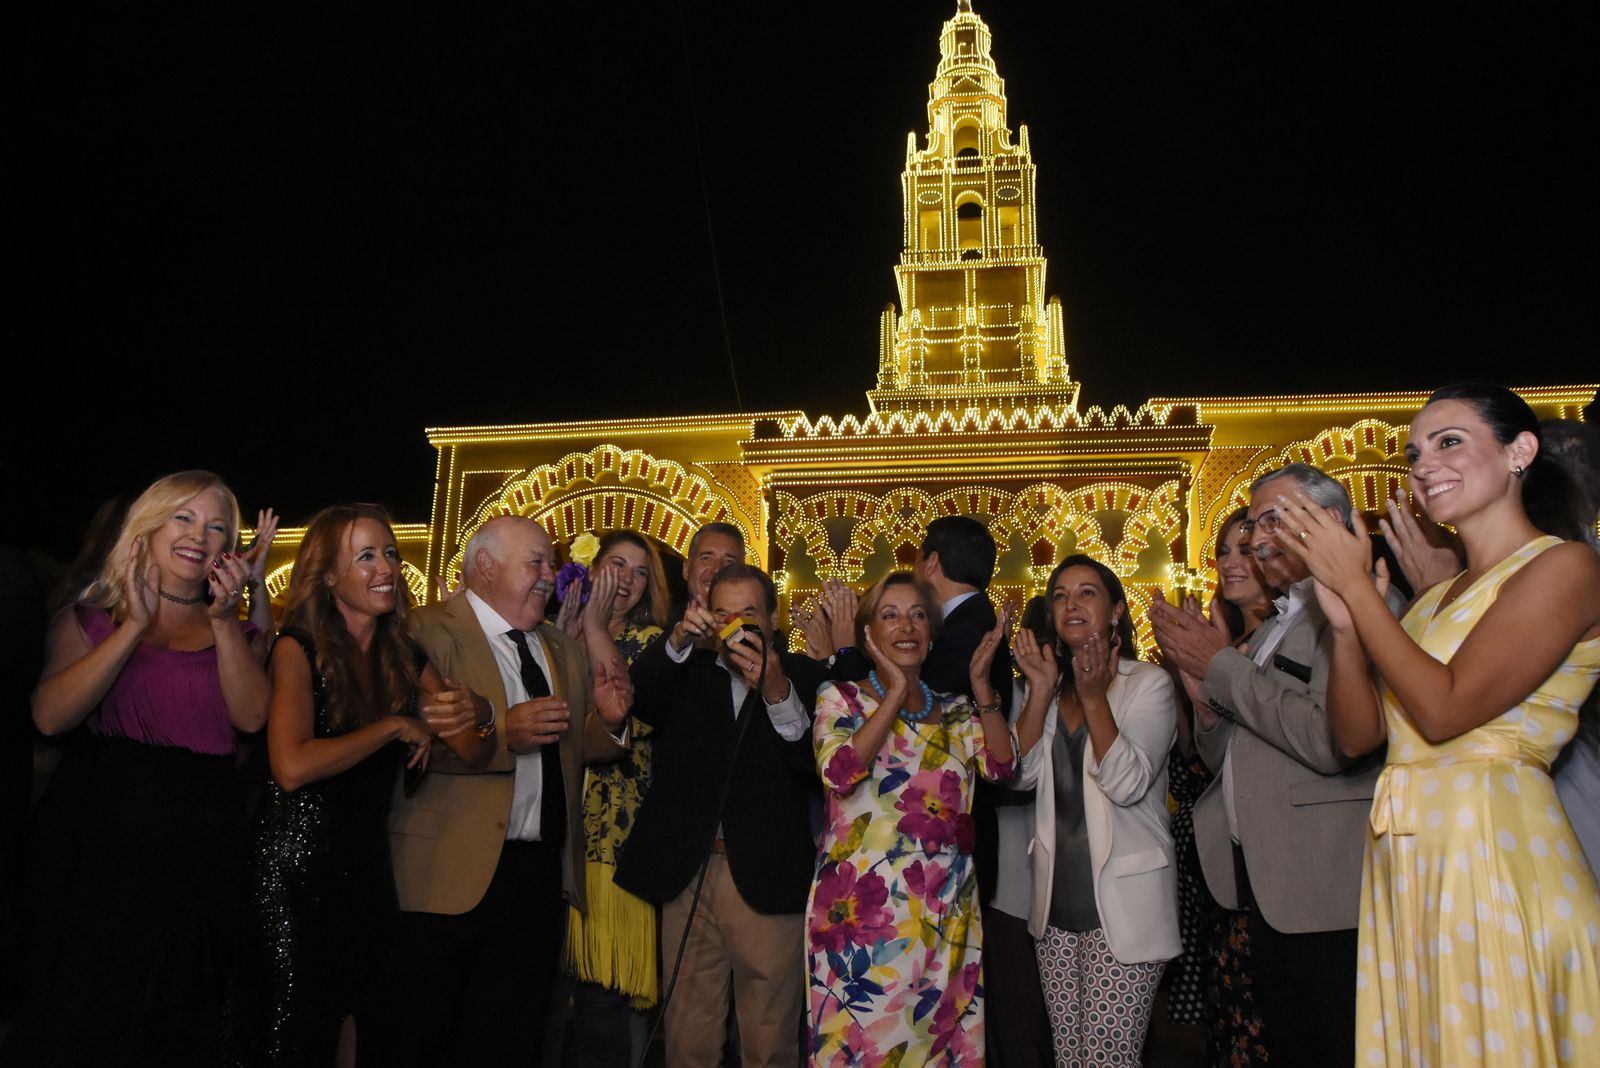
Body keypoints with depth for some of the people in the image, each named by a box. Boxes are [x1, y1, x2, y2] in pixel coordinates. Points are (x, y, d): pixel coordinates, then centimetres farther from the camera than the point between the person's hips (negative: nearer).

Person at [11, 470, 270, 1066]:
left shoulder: (239, 632, 10)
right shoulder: (90, 618, 6)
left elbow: (251, 717, -8)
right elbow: (50, 716, -11)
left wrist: (224, 620, -14)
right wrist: (137, 624, -16)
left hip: (202, 853, 2)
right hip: (103, 845, -1)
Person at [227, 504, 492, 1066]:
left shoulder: (406, 657, 4)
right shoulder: (299, 648, -10)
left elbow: (473, 755, -2)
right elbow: (292, 767, -25)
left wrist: (476, 714, -24)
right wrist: (394, 726, -16)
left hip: (370, 867, 5)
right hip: (298, 871, -5)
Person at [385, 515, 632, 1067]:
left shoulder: (562, 648, 13)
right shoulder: (430, 631, -8)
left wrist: (608, 720, -5)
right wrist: (500, 733, -29)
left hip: (541, 874, 6)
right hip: (453, 871, -5)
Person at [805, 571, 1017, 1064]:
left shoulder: (956, 710, 11)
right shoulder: (840, 697, 1)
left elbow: (1003, 767, -4)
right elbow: (839, 772, -18)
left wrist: (982, 684, -9)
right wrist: (897, 690, -13)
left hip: (945, 911, 4)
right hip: (862, 905, -3)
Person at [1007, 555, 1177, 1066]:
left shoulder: (1148, 683, -6)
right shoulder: (1052, 687, 10)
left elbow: (1127, 784, -16)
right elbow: (1022, 773, -3)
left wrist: (1093, 696, -22)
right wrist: (1041, 689, -11)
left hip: (1122, 902, -5)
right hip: (1059, 900, 5)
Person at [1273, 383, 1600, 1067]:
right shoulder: (1435, 596, 14)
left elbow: (1444, 711, -18)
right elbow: (1357, 736, 9)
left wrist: (1356, 585, -12)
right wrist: (1343, 621, -5)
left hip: (1493, 855, -7)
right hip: (1402, 866, 7)